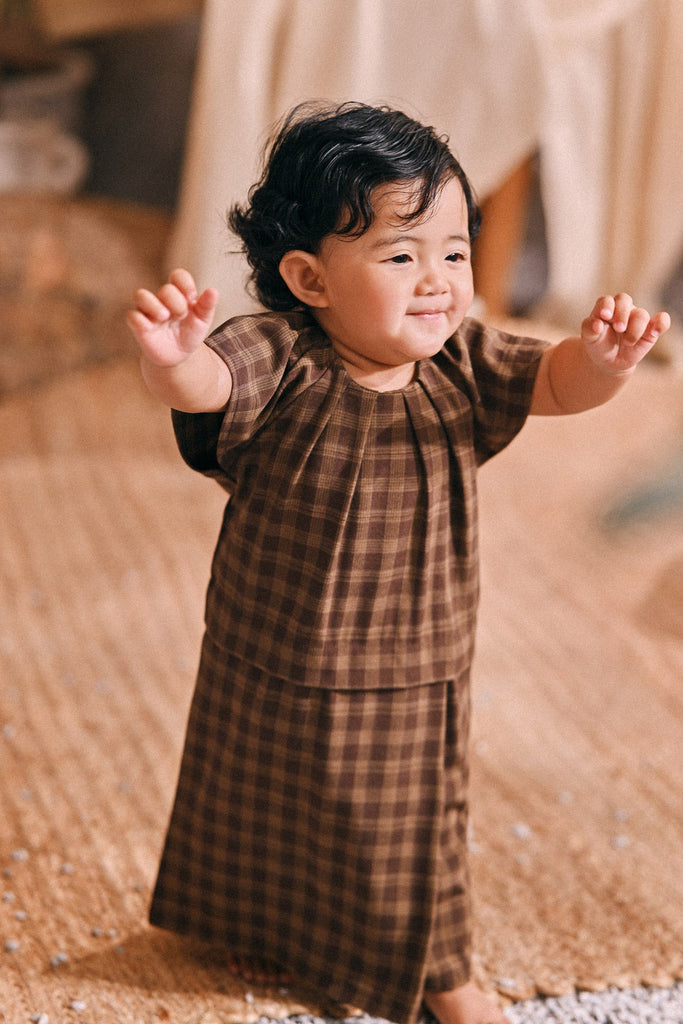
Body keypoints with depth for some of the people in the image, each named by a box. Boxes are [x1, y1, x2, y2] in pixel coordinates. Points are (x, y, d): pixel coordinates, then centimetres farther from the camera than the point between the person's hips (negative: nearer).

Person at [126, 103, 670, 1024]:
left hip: (414, 679, 2)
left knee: (412, 828, 21)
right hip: (275, 674, -2)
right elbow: (203, 385, -40)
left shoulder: (459, 368, -10)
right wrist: (174, 358, -65)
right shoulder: (277, 365, -24)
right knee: (266, 813, 25)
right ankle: (267, 927, 56)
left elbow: (556, 383, -8)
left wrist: (603, 358, -32)